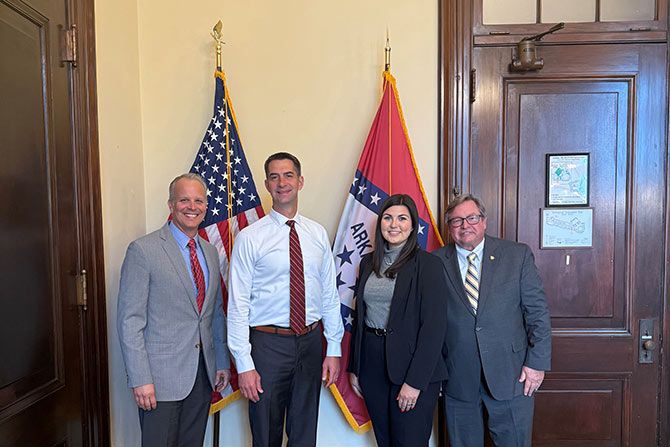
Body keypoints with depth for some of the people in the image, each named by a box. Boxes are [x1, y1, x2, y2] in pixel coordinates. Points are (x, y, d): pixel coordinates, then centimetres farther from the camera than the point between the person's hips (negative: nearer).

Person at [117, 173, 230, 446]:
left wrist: (222, 362, 11)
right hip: (161, 375, -5)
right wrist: (140, 380, -15)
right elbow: (130, 320, -12)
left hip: (203, 373, 6)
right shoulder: (142, 250, -10)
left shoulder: (210, 252, 9)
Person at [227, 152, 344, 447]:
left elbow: (330, 295, 6)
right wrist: (244, 365, -10)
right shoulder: (250, 237, -8)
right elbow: (238, 304, -9)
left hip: (311, 341, 3)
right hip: (268, 343, -3)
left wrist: (334, 349, 5)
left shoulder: (318, 234, 3)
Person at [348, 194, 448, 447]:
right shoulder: (368, 263, 7)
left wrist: (415, 381, -16)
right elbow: (360, 317, 11)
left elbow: (433, 326, -13)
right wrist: (354, 368, 10)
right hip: (372, 364, 5)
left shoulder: (428, 264, -9)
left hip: (412, 367, -5)